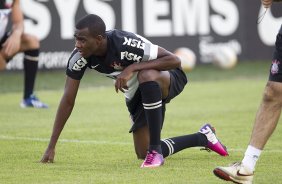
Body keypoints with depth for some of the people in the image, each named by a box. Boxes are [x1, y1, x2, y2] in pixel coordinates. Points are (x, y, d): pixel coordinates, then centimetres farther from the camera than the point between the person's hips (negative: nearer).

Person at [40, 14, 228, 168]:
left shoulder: (125, 44, -36)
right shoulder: (79, 57, -20)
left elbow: (174, 60, -35)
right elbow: (68, 100, -13)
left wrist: (132, 68, -42)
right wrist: (51, 147, -15)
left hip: (166, 79, -7)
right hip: (137, 96, 7)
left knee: (146, 75, -42)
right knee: (144, 154, 5)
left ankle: (155, 149, -29)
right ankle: (203, 137, 28)